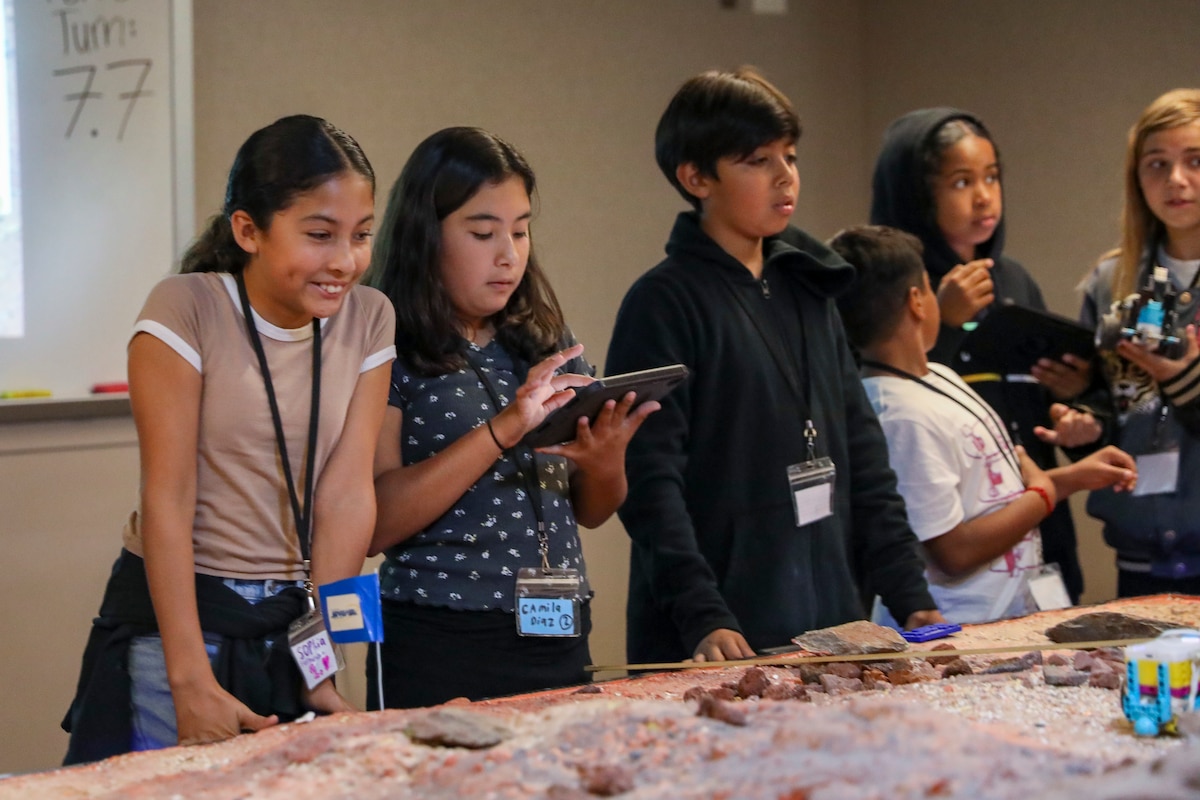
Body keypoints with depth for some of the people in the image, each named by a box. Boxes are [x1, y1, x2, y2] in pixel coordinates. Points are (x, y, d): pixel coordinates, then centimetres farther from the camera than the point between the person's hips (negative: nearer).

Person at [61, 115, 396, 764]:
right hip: (178, 610, -3)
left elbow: (347, 493, -5)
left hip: (298, 619, 4)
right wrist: (191, 680, -20)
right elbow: (168, 498, -15)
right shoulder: (185, 310, -11)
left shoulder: (369, 319, 0)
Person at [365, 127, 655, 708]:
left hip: (558, 644, 6)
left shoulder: (547, 346, 11)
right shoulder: (389, 355, -7)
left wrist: (606, 464, -7)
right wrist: (503, 430, -23)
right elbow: (375, 524, -18)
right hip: (440, 651, -5)